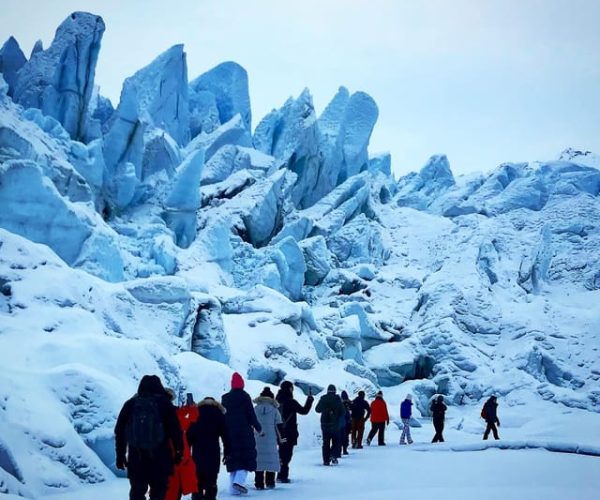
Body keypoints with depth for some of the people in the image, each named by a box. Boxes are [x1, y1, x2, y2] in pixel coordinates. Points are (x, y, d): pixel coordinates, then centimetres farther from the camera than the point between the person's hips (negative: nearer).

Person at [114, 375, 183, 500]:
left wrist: (120, 455, 15)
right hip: (160, 459, -2)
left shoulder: (130, 404, 7)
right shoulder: (164, 404, -1)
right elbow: (175, 430, -3)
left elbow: (119, 431, 9)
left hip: (136, 458, 2)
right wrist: (178, 451, 6)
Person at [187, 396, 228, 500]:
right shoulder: (219, 414, 8)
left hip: (197, 453, 2)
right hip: (213, 452, -2)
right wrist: (227, 452, 2)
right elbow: (225, 434, 2)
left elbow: (189, 434, 7)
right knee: (211, 482, 0)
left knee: (197, 481, 9)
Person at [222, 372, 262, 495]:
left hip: (229, 434, 5)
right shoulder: (245, 397, -6)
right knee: (247, 457, 2)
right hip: (245, 433, -5)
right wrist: (258, 428, 7)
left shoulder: (225, 398, 7)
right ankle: (239, 480, -18)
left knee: (233, 459, 10)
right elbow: (251, 414, -7)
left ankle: (233, 489, 7)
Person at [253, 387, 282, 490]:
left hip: (257, 440, 1)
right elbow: (278, 426, -2)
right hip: (271, 440, -1)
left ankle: (259, 484, 4)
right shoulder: (274, 410, -3)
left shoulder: (255, 410, 2)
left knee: (258, 461, 6)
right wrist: (279, 438, 9)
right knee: (271, 461, 7)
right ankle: (270, 482, 7)